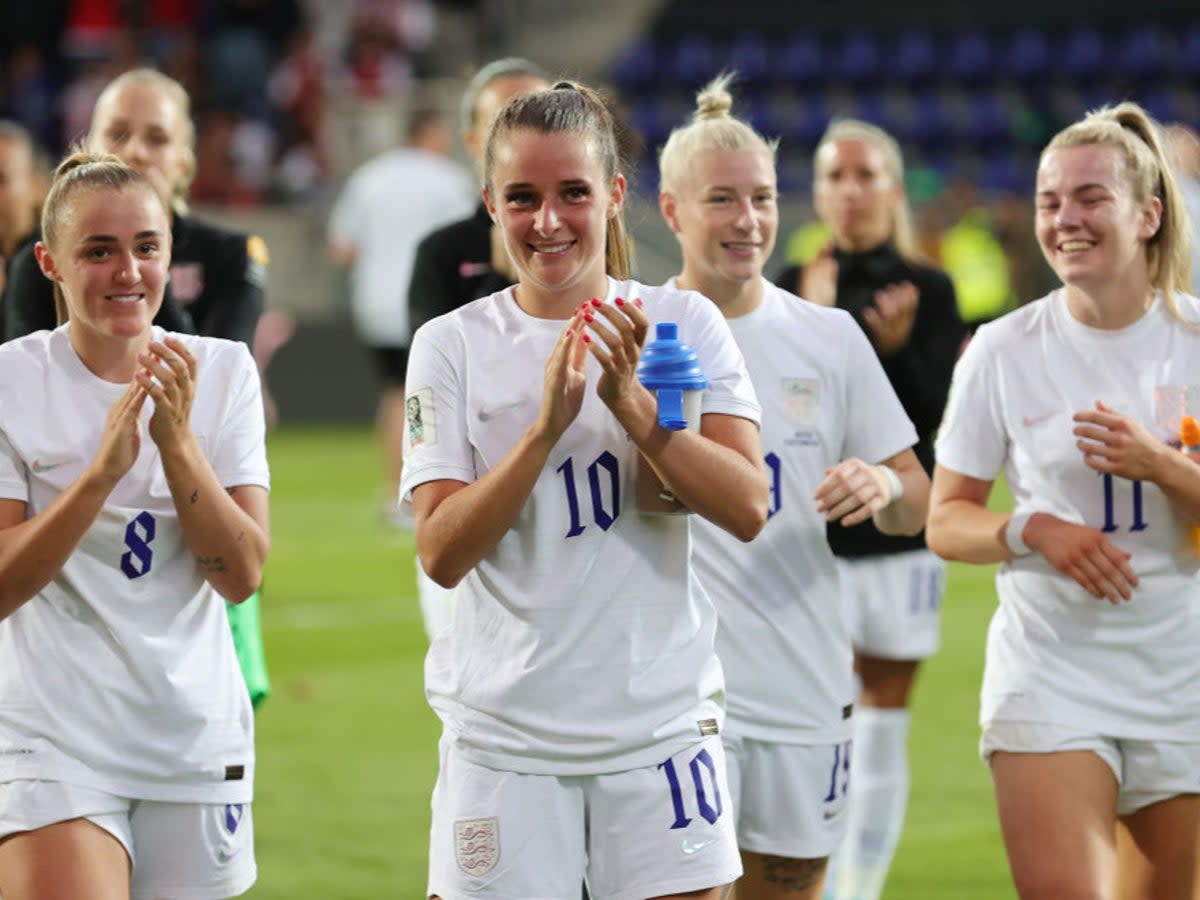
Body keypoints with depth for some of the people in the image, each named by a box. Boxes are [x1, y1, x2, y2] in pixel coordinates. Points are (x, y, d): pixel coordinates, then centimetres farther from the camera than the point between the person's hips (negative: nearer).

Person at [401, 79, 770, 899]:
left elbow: (747, 509, -8)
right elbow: (442, 553, -9)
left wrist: (630, 401, -20)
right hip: (503, 732, 0)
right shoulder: (453, 346, 1)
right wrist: (547, 424, -20)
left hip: (663, 720, 0)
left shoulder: (684, 324, 2)